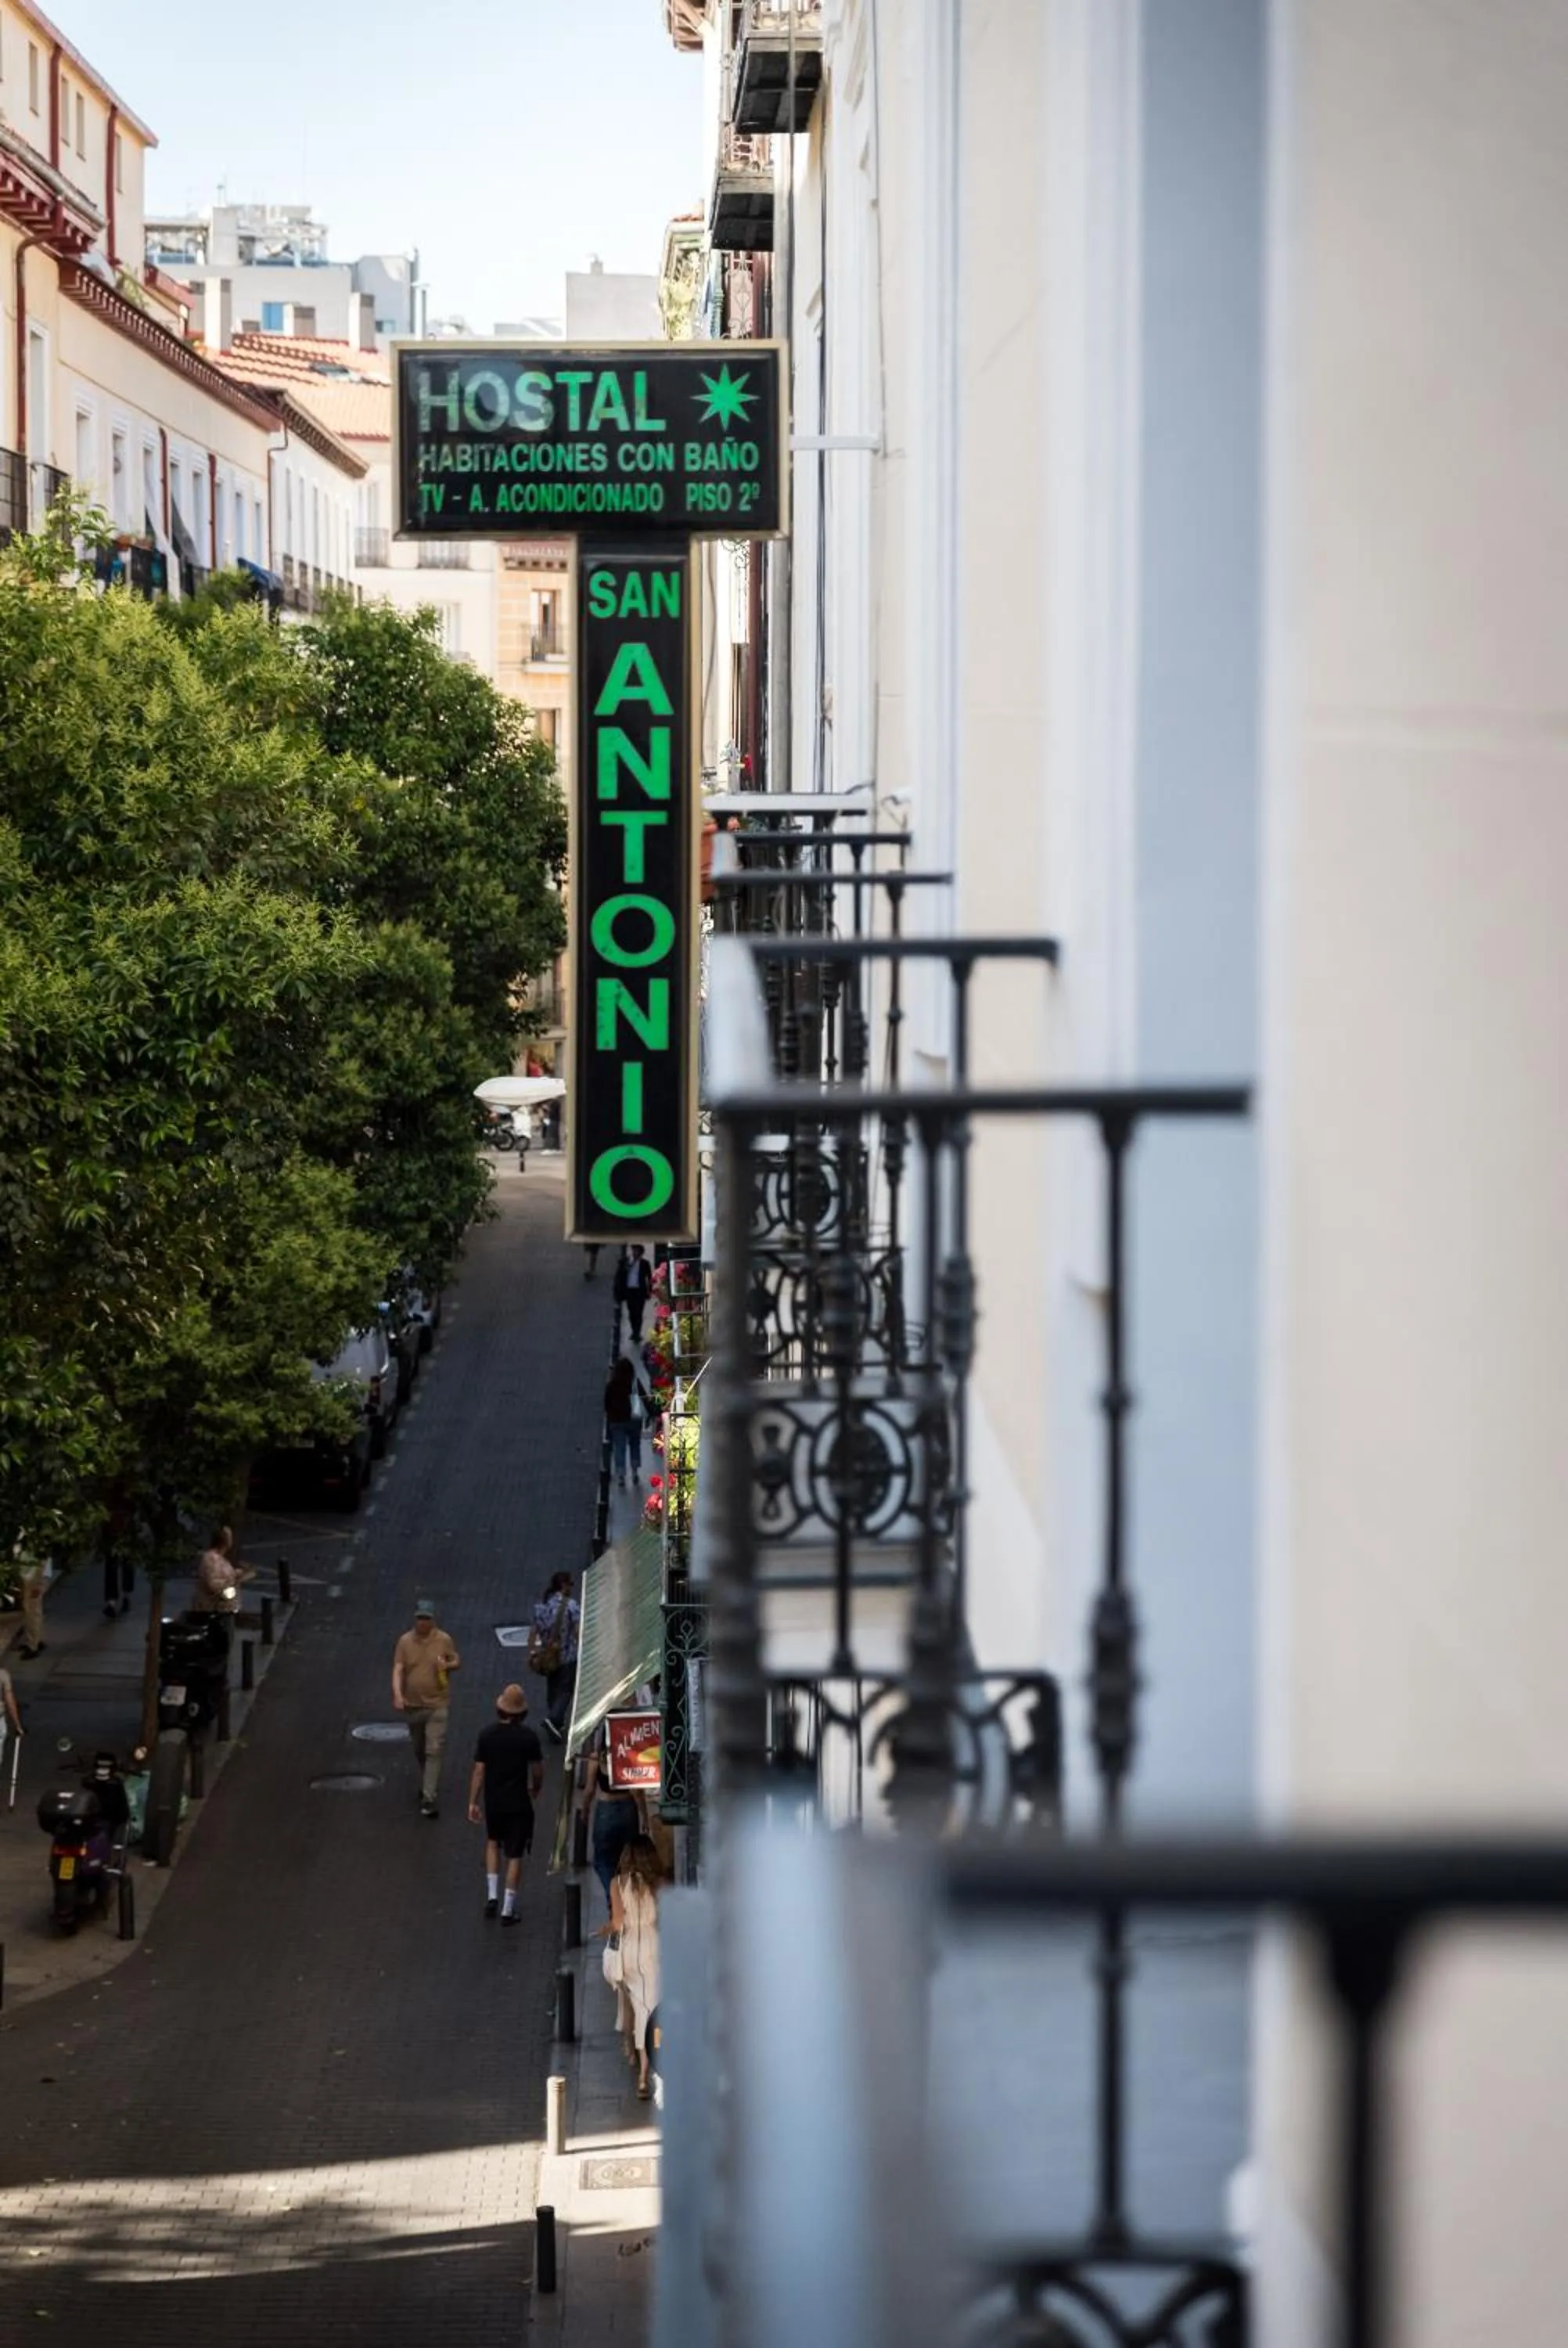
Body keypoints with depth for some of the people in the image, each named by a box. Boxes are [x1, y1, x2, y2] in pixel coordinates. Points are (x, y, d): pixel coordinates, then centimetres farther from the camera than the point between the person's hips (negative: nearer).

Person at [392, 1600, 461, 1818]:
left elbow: (458, 1662, 9)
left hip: (436, 1705, -2)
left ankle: (428, 1798, -15)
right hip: (412, 1705, 2)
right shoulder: (405, 1642, -4)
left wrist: (448, 1665, -15)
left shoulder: (444, 1640, -4)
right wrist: (397, 1694, -26)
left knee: (433, 1751, -11)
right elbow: (398, 1670, -10)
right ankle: (429, 1784, 42)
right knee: (419, 1750, 18)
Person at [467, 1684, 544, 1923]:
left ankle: (491, 1895, 16)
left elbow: (479, 1771, -7)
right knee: (514, 1856, 6)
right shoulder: (528, 1737, -13)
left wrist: (473, 1803, 0)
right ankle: (508, 1910, 8)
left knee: (493, 1843, 27)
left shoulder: (487, 1735, -9)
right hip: (518, 1803, -2)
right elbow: (538, 1770, -4)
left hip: (493, 1802, 2)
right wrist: (535, 1790, 17)